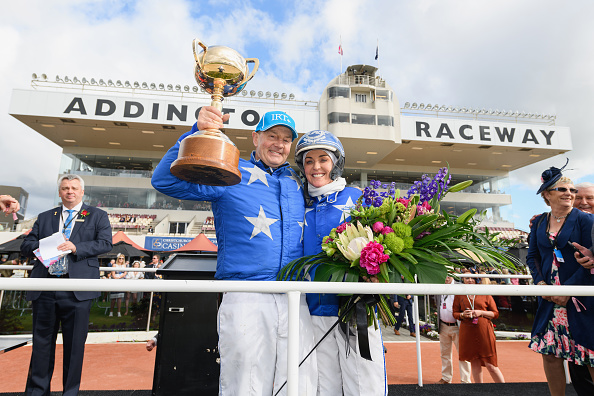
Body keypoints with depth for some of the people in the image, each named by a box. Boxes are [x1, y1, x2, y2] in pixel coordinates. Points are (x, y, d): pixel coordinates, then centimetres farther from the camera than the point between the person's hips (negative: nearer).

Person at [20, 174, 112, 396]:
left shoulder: (97, 216, 6)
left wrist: (76, 247, -19)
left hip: (77, 290, -3)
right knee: (42, 341, 14)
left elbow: (105, 243, -7)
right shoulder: (44, 217, 17)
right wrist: (40, 246, -8)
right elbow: (25, 246, 14)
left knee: (74, 343, 6)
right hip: (44, 289, 4)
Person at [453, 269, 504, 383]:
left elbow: (496, 313, 5)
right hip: (467, 333, 2)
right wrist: (463, 315, -9)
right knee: (474, 363, 8)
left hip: (484, 331, -2)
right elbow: (455, 313, 12)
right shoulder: (459, 295, 7)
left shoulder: (485, 293, 3)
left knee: (490, 364, -1)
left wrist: (481, 312, -10)